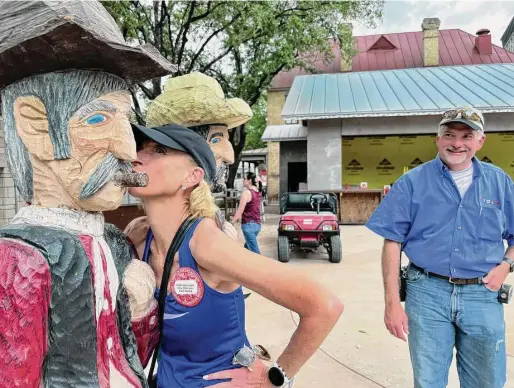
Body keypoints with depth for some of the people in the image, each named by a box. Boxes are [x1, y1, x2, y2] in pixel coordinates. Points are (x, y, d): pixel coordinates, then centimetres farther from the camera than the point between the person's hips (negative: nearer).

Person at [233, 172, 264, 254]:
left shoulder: (246, 192, -13)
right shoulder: (258, 192, 12)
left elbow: (240, 210, -15)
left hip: (248, 224, -9)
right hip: (257, 224, 9)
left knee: (255, 252, -8)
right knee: (246, 248, 22)